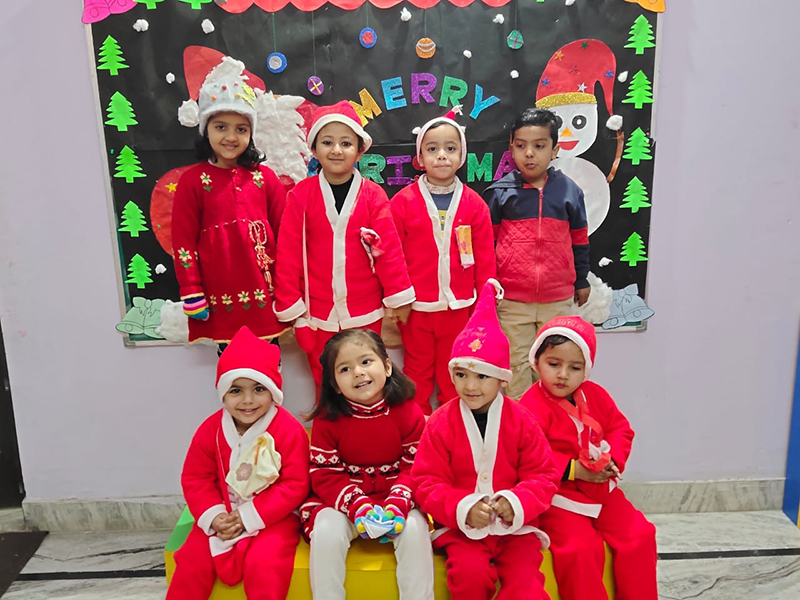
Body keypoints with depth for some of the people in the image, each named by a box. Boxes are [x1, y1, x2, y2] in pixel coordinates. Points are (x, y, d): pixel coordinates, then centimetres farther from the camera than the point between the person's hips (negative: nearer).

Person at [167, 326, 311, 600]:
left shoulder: (289, 431, -17)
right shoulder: (211, 429, -5)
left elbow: (295, 485, -15)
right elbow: (195, 479, 2)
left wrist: (249, 516, -18)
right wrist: (212, 516, -14)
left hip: (273, 517, -4)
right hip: (223, 517, 4)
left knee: (263, 564, -25)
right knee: (192, 561, -7)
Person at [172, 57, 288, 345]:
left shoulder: (264, 177, 4)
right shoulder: (193, 180, -1)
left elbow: (284, 232, 7)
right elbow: (183, 240, -1)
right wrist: (191, 293, -4)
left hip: (264, 294, 2)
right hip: (220, 297, -1)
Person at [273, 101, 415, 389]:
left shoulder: (373, 195, -4)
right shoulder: (301, 195, -4)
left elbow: (388, 246, -3)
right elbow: (288, 253, -2)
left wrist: (399, 296, -2)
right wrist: (290, 305, -2)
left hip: (365, 313, 0)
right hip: (318, 314, 0)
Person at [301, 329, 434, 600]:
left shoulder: (408, 412, -7)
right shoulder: (328, 418, -6)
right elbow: (325, 475, -7)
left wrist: (398, 502, -24)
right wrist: (357, 504, -23)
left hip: (398, 497, 0)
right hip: (344, 499, 1)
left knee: (414, 528, -27)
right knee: (326, 530, -26)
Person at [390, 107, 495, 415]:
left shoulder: (474, 204, 1)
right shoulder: (403, 202, -4)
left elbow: (485, 258, 4)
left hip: (458, 306, 1)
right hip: (416, 306, -1)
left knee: (453, 376, 15)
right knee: (417, 372, 14)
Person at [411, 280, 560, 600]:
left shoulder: (521, 421, -4)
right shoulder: (440, 423, -7)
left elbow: (543, 476, 0)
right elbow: (426, 482, -6)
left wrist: (518, 503, -20)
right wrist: (462, 508, -22)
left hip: (516, 525, 1)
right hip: (462, 526, -1)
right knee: (471, 573, -24)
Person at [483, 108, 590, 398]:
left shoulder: (569, 190, 1)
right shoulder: (499, 192, -4)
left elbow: (579, 240, 10)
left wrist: (581, 281, 15)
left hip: (558, 300, 2)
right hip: (511, 300, -2)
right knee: (516, 364, 9)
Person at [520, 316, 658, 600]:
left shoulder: (596, 396, 4)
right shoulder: (531, 406, -18)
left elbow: (620, 428, 12)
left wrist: (612, 460, -8)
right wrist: (573, 470, -22)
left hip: (601, 489, 7)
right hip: (558, 495, -6)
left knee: (640, 534, 1)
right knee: (581, 548, -22)